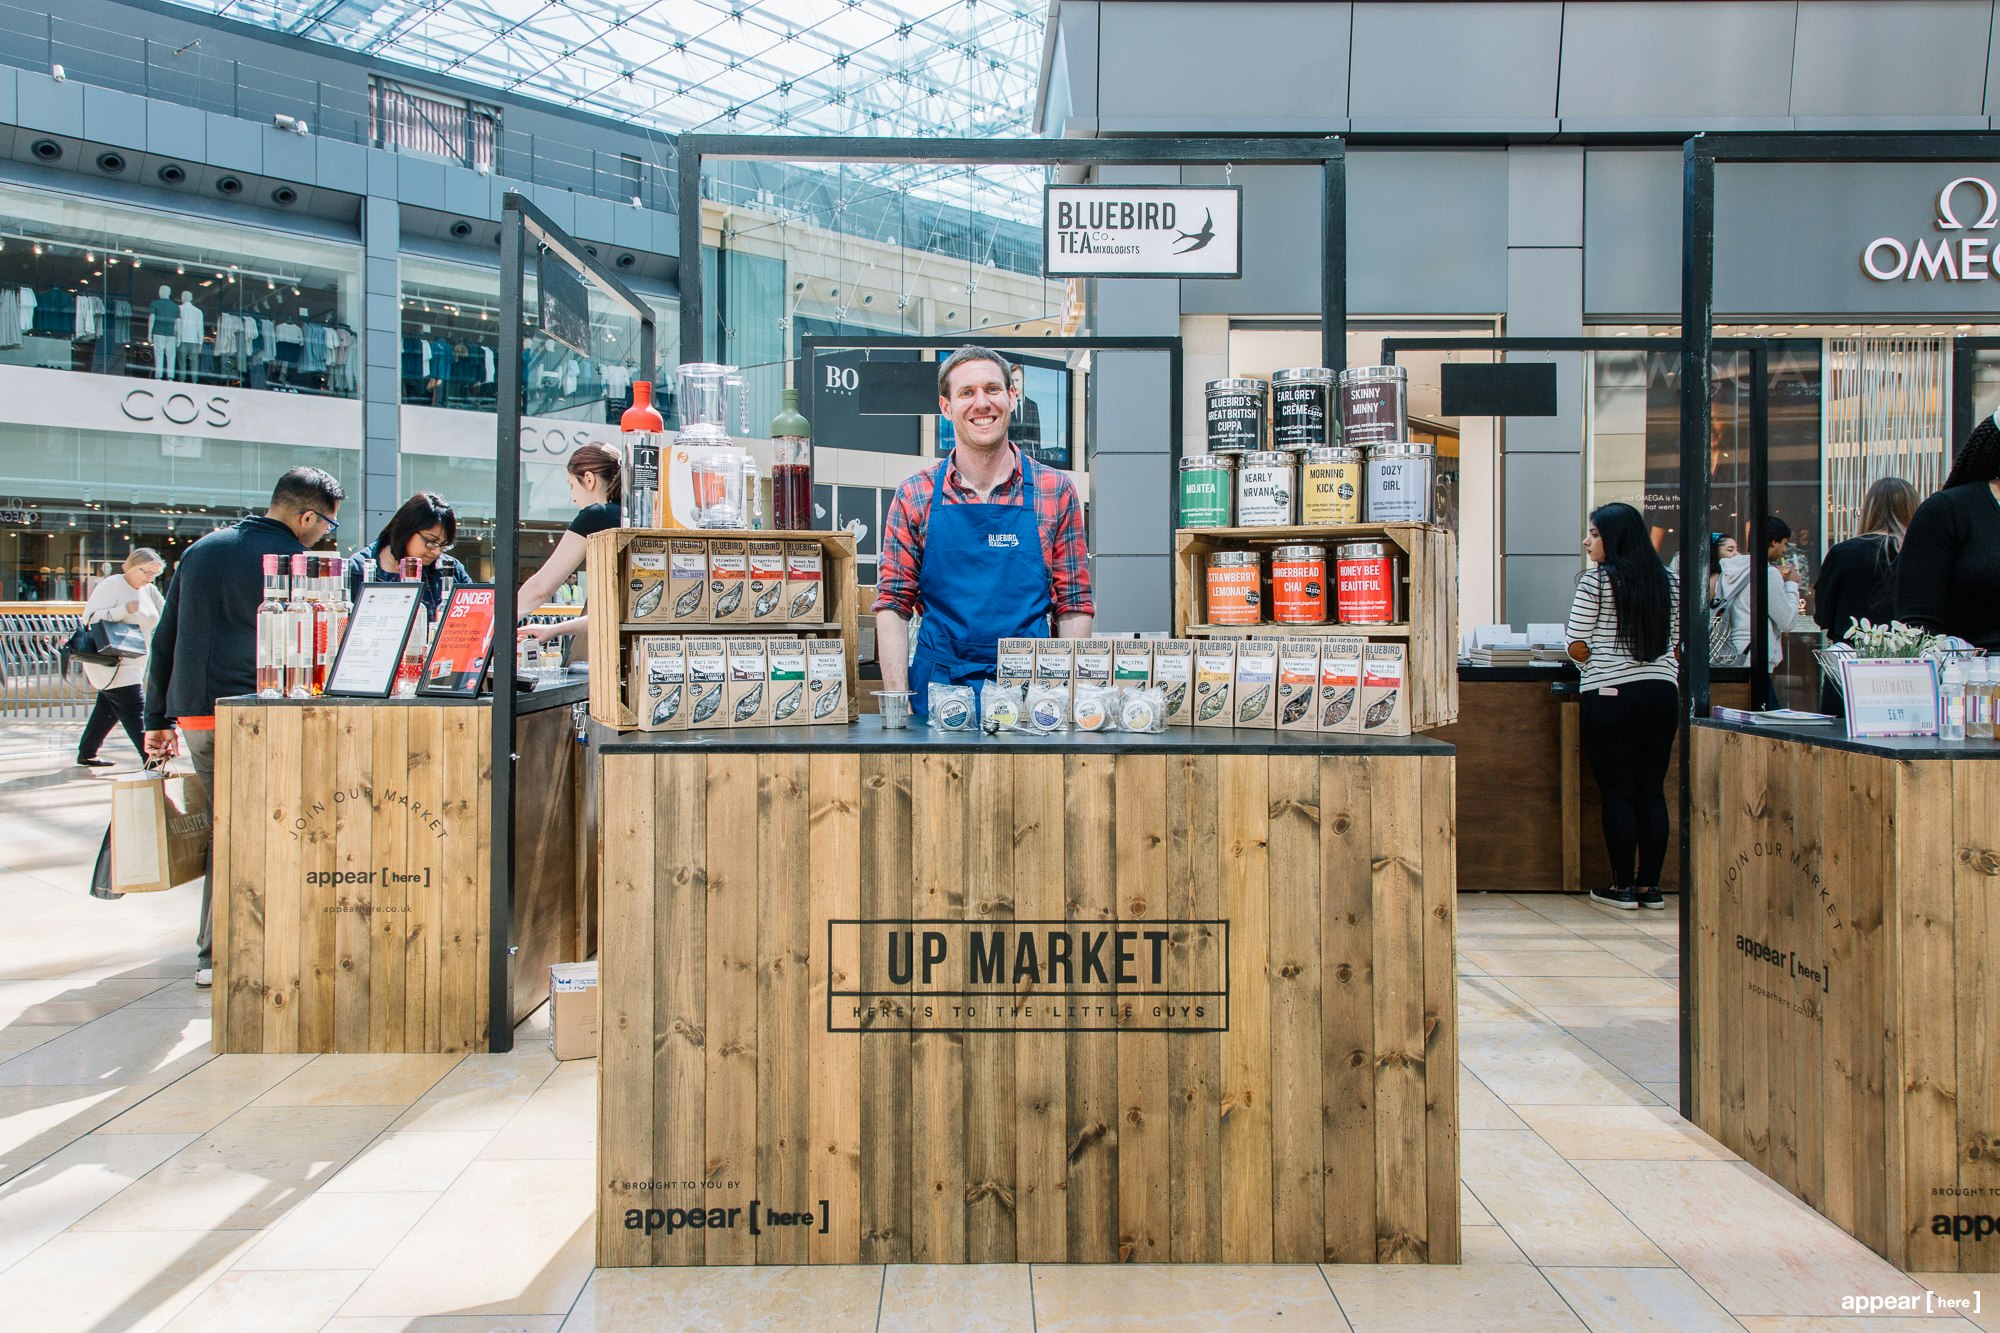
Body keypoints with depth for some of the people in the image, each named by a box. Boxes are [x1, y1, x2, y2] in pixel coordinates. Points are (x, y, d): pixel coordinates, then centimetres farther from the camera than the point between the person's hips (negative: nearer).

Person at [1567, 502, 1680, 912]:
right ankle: (1651, 886, 14)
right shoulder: (1664, 581, 8)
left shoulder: (1595, 580, -8)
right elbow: (1672, 640, 15)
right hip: (1662, 691, 5)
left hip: (1610, 694, -5)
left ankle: (1623, 887, 7)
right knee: (1652, 792, 9)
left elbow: (1577, 646, -7)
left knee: (1617, 794, 1)